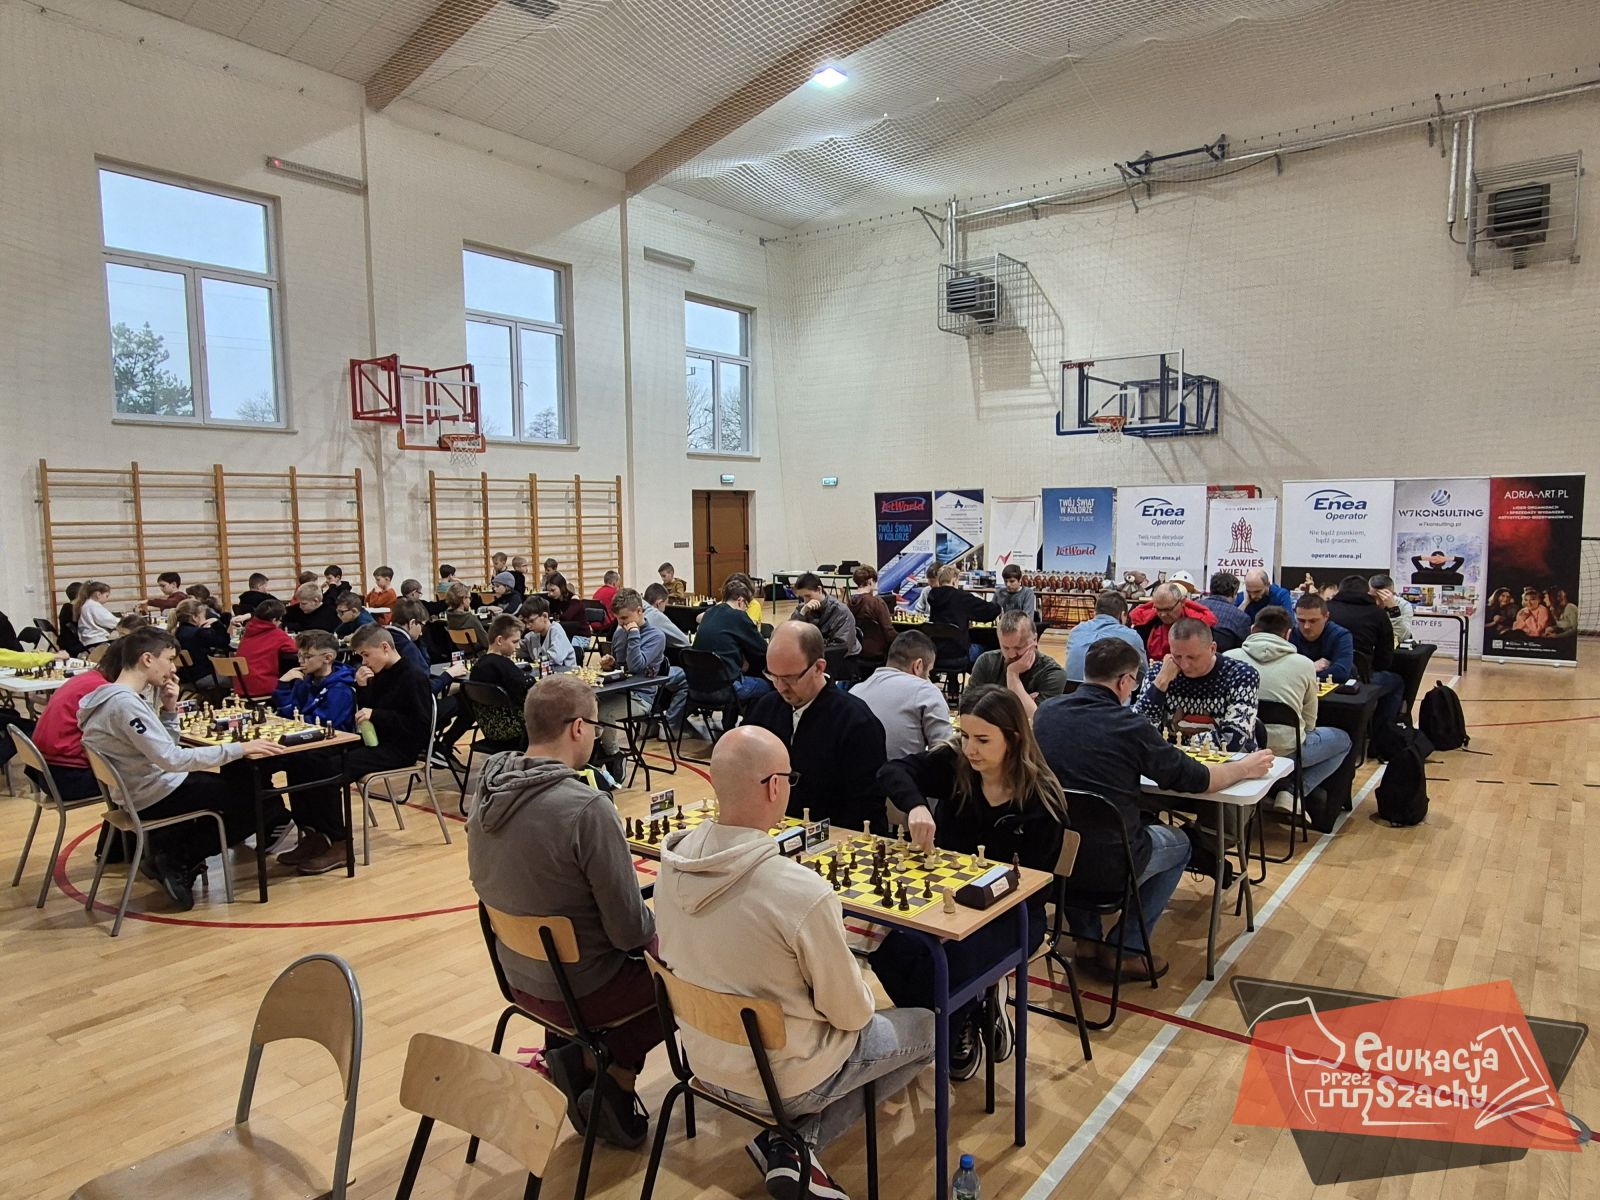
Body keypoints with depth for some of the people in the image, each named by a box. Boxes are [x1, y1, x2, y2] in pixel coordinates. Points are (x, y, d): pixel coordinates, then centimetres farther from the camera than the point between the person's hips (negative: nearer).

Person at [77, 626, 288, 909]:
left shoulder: (125, 697, 9)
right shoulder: (124, 702, -22)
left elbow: (165, 749, 14)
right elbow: (172, 759, -29)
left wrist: (169, 708, 0)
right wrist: (240, 748, -28)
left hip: (149, 790, 10)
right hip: (156, 798, -10)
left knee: (243, 775, 19)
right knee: (260, 798, -8)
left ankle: (169, 846, 14)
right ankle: (179, 860, 0)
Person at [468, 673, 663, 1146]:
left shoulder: (488, 789, -6)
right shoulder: (587, 808, -30)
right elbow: (630, 930, -24)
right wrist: (659, 930, 1)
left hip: (517, 972, 7)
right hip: (577, 990, -7)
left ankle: (614, 1090, 20)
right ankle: (586, 1060, 7)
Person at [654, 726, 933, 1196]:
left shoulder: (672, 863, -14)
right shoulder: (803, 893, -34)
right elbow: (851, 1014, -20)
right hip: (782, 1078, -6)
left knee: (869, 1032, 28)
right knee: (927, 1026, 17)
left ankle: (788, 1144, 11)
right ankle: (795, 1142, 7)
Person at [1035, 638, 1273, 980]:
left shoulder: (1045, 711, -3)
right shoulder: (1129, 726, -15)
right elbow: (1198, 779, -2)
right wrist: (1245, 768, 18)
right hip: (1107, 868, -4)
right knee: (1178, 842, 25)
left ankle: (1086, 939, 33)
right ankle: (1125, 949, 24)